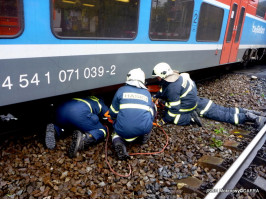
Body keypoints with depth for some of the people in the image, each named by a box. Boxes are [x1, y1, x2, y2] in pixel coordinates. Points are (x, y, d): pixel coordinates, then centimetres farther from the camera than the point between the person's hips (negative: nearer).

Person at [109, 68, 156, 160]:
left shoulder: (121, 90, 9)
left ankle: (118, 142, -2)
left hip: (124, 131, -1)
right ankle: (145, 136, 22)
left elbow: (113, 114, 14)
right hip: (144, 129, 2)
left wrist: (117, 122, 37)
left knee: (116, 132, 35)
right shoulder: (147, 93, 15)